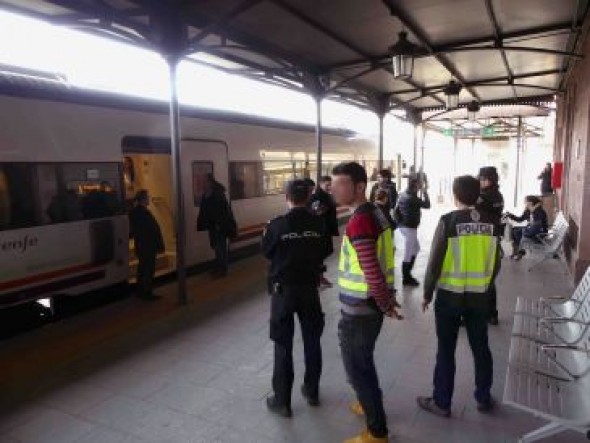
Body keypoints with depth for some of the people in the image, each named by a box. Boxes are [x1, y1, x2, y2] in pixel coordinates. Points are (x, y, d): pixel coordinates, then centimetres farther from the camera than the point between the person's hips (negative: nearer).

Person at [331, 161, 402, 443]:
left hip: (358, 309, -9)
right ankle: (370, 404, 48)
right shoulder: (375, 213, 6)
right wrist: (388, 298, 17)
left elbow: (371, 272, -26)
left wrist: (386, 306, -13)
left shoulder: (359, 222, -24)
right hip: (370, 304, 9)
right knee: (364, 362, 27)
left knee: (358, 369, 7)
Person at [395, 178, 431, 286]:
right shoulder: (413, 198, -18)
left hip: (403, 226, 10)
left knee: (416, 248, 22)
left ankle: (407, 273, 26)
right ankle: (406, 278, 7)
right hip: (410, 227, -10)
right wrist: (425, 193, 1)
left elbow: (397, 210, 16)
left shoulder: (403, 195, 8)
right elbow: (427, 205, -9)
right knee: (408, 253, -2)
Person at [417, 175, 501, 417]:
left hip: (450, 295, -4)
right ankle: (484, 398, 33)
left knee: (446, 350, 7)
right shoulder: (491, 222, -1)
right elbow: (495, 263, 7)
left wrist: (427, 293, -2)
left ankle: (441, 402, 19)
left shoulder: (448, 221, -14)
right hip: (480, 296, 4)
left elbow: (435, 262, -13)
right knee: (480, 347, 18)